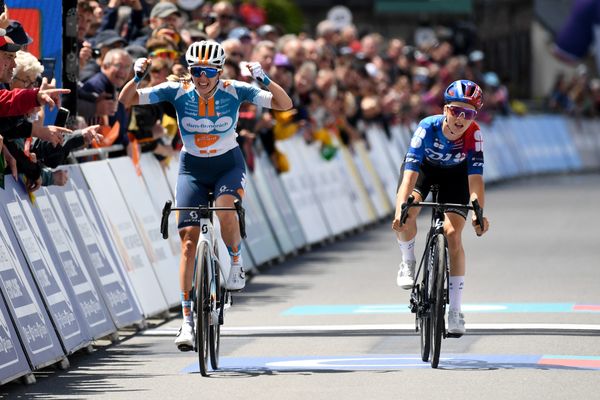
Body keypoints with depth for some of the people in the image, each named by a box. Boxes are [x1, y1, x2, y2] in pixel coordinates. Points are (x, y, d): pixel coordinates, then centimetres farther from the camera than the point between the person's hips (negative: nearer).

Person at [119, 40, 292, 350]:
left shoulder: (234, 91, -16)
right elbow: (126, 100, -15)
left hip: (229, 165, -1)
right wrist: (138, 77, -34)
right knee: (189, 241, -9)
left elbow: (284, 104, -19)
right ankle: (187, 320, -6)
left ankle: (236, 263, -5)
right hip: (192, 167, 1)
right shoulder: (177, 91, -14)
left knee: (225, 208, -34)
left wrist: (264, 79, -35)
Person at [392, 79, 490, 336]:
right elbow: (410, 172, -41)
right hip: (424, 166, 0)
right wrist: (400, 209, -54)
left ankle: (455, 311, -5)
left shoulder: (474, 135, -32)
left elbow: (475, 179, -37)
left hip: (455, 173, 0)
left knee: (453, 235, -14)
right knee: (405, 219, -29)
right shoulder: (427, 127, -36)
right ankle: (408, 262, 5)